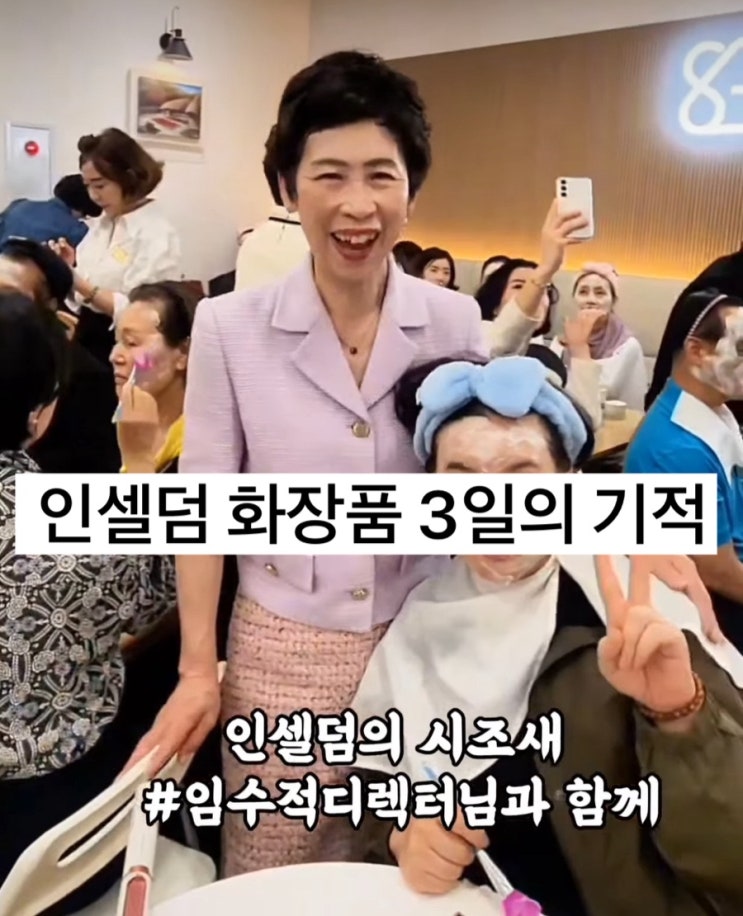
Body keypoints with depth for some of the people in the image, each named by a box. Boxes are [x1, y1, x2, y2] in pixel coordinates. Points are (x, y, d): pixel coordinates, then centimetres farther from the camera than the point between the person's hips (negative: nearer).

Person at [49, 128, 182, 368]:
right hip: (86, 337, 7)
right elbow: (88, 282, 15)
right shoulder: (100, 224, 8)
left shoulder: (158, 235, -15)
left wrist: (80, 285, -25)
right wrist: (70, 266, -4)